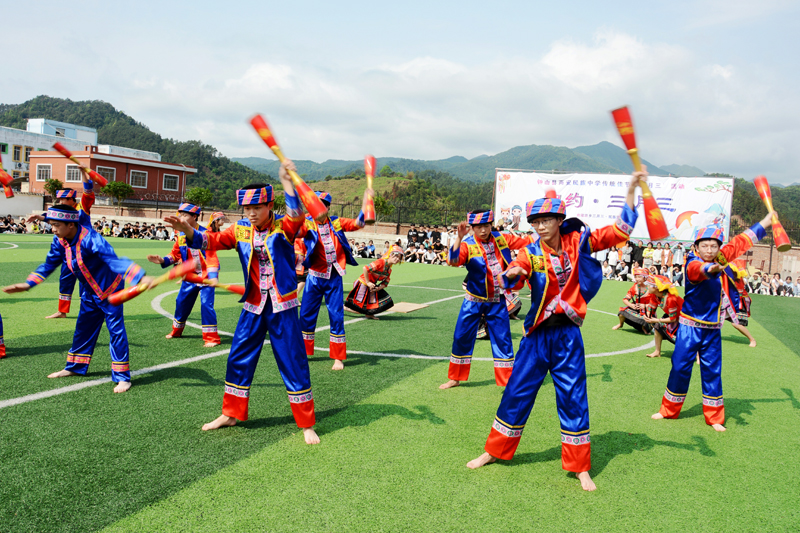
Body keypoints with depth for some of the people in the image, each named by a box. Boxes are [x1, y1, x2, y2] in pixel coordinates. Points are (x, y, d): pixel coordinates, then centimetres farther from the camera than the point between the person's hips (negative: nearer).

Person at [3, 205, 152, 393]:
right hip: (89, 292, 8)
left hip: (110, 289, -8)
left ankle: (122, 377, -5)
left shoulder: (90, 239, -31)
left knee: (116, 330, -9)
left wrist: (140, 277, -56)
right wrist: (27, 284, 8)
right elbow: (49, 264, 10)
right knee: (83, 329, 19)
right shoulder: (59, 242, -7)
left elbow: (115, 260, -43)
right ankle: (75, 367, 37)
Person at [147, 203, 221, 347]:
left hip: (206, 276, -7)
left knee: (206, 304, -14)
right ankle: (176, 331, 35)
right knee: (181, 302, 14)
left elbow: (212, 257, -21)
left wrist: (213, 276, -31)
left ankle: (212, 337, -6)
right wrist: (163, 260, -7)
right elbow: (175, 254, 12)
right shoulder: (180, 235, 3)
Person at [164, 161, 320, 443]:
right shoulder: (240, 230, 4)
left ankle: (307, 424, 12)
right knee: (238, 360, 12)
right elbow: (211, 240, -1)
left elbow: (296, 213, -30)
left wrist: (286, 180, -41)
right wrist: (187, 230, -19)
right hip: (253, 306, 5)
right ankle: (231, 414, 31)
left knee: (293, 363, 0)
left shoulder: (284, 227, -10)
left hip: (283, 307, -5)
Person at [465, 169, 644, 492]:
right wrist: (512, 273, -46)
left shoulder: (577, 242, -3)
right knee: (517, 393, 8)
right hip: (538, 334, 0)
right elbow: (511, 277, -22)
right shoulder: (530, 253, -6)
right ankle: (494, 451, 25)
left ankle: (580, 468, 19)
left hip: (568, 335, 0)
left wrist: (632, 190, -10)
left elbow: (619, 232, -4)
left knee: (573, 398, 5)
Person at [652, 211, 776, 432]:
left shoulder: (720, 259, 2)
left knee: (712, 370, 8)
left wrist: (765, 223, 20)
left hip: (713, 329, 5)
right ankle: (669, 410, 17)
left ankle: (714, 417, 17)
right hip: (690, 326, -5)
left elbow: (740, 243, 15)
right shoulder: (692, 264, -17)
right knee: (680, 367, 0)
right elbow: (699, 270, -41)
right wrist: (711, 269, -64)